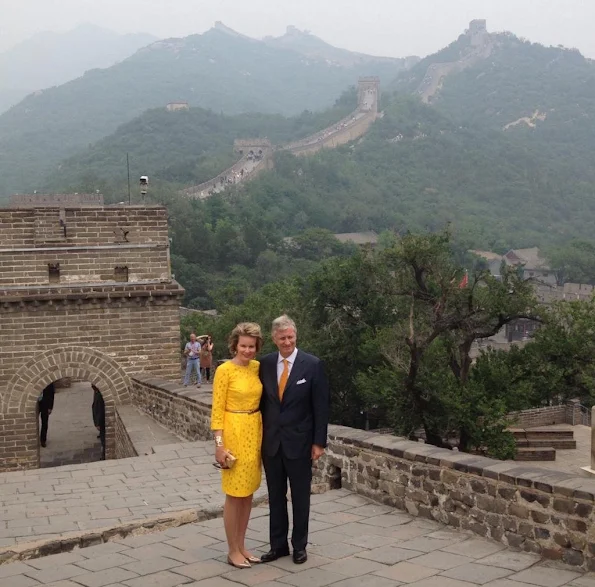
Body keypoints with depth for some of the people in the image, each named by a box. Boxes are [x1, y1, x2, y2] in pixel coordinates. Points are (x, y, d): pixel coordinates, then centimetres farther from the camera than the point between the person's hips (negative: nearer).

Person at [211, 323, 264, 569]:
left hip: (255, 432, 7)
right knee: (234, 495, 1)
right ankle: (232, 551, 12)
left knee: (248, 494, 12)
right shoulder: (225, 370, -12)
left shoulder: (257, 367, 6)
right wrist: (219, 444, -16)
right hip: (234, 433, -6)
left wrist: (262, 435, 12)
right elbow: (217, 410, -12)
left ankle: (241, 546, 22)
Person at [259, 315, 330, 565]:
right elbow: (262, 401, 8)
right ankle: (278, 544, 24)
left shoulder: (313, 364, -9)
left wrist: (319, 442, -9)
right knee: (275, 496, 12)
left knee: (300, 496, 9)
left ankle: (299, 545, 23)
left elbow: (321, 406, -7)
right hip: (271, 441, 3)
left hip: (299, 441, -3)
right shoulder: (265, 364, 1)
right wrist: (258, 436, 4)